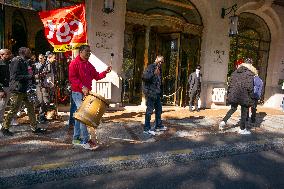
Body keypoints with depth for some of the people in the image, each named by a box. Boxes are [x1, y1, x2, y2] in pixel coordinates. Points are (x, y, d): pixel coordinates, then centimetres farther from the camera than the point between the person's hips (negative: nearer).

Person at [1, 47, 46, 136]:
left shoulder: (24, 62, 16)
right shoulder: (17, 61, -13)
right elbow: (15, 76, -21)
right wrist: (31, 76, -22)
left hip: (23, 90, 9)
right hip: (17, 90, -9)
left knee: (30, 107, 7)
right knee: (14, 110, 1)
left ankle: (34, 127, 13)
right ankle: (5, 128, 20)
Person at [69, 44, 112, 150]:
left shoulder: (89, 65, 16)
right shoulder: (74, 63, -6)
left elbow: (97, 76, 12)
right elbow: (72, 78, -16)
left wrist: (105, 72, -3)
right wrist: (82, 87, -24)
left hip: (86, 93, 8)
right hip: (78, 93, -8)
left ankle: (76, 138, 24)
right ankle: (85, 141, -6)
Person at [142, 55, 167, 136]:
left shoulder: (159, 69, 17)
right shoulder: (150, 67, -9)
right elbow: (144, 77, -23)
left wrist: (161, 92, 19)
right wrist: (153, 74, -31)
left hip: (157, 93, 9)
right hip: (150, 92, -9)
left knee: (159, 109, 15)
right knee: (149, 110, -6)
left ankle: (158, 126, 29)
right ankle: (146, 129, 2)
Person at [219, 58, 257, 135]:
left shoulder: (235, 72, 8)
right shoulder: (250, 74, -8)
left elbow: (230, 84, 10)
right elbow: (250, 87, -12)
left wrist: (228, 94, 17)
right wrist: (251, 98, -5)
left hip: (233, 95, 5)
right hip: (244, 96, -5)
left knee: (233, 108, 22)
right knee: (244, 112, 9)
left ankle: (224, 121, 6)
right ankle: (242, 129, 19)